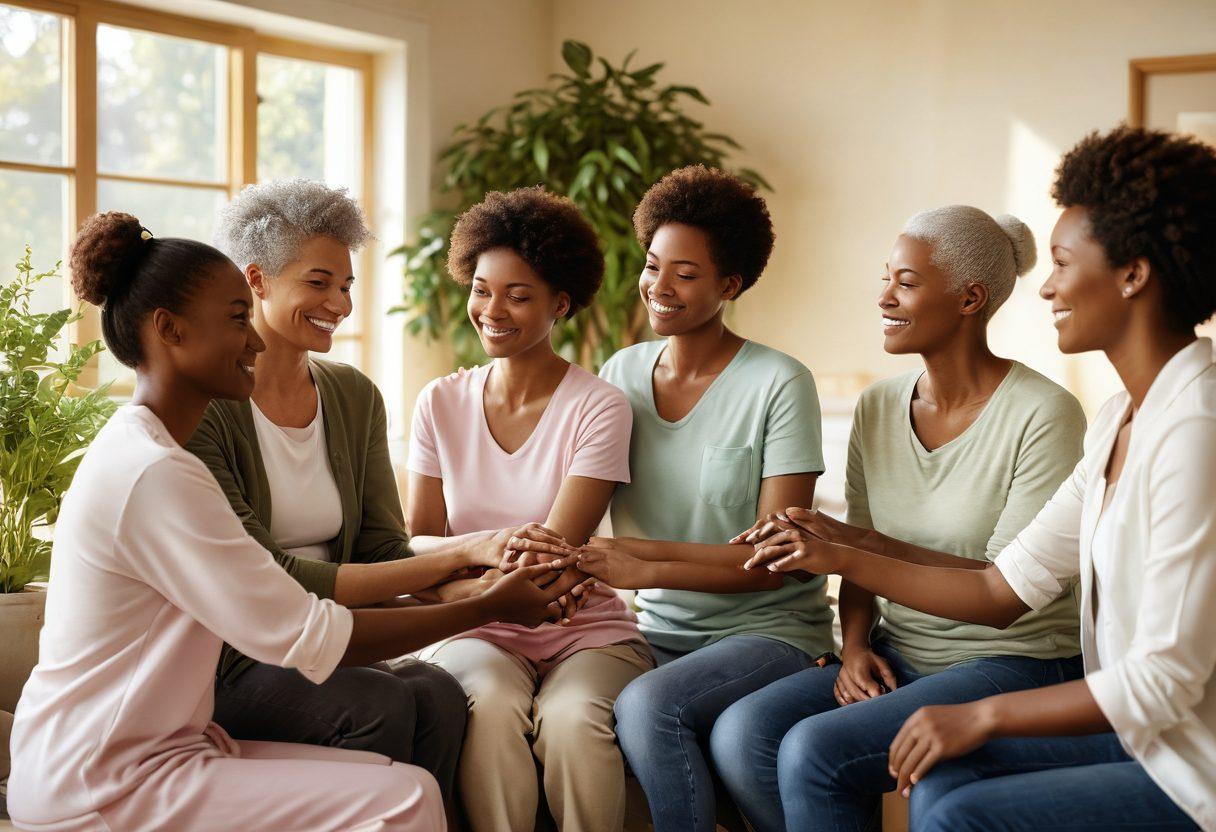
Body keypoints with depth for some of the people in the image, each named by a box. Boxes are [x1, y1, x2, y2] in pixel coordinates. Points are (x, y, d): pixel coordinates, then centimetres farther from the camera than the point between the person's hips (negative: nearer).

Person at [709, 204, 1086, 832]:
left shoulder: (1043, 415, -12)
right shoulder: (876, 408, 7)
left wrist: (863, 544, -23)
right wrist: (854, 646, -6)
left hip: (1013, 663, -6)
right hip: (898, 656, 6)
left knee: (816, 750, -27)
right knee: (741, 733, -19)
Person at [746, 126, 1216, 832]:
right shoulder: (1123, 418, 10)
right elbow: (1005, 590, 11)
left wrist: (984, 714, -14)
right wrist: (838, 558, 6)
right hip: (1154, 735, 9)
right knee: (943, 774, -1)